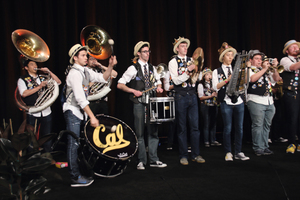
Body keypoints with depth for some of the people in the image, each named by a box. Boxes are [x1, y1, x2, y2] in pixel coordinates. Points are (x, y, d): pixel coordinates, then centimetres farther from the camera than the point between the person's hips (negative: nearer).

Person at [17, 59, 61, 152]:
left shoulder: (43, 78, 15)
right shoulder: (22, 80, 4)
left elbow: (58, 82, 8)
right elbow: (24, 94, -13)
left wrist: (49, 72, 2)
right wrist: (39, 87, -15)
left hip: (46, 112, 3)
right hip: (32, 114, -3)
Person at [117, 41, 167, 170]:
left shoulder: (152, 68, 13)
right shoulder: (133, 68, -3)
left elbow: (158, 81, 25)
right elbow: (120, 85, -5)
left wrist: (159, 87, 3)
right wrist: (133, 91, -15)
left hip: (151, 103, 5)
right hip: (139, 103, -5)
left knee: (153, 131, 5)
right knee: (139, 133, 1)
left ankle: (153, 160, 14)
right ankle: (141, 161, 11)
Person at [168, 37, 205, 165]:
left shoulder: (191, 60, 12)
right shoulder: (173, 62, -1)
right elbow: (176, 80, -12)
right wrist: (188, 71, -19)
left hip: (192, 96, 4)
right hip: (181, 97, -4)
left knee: (195, 126, 4)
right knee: (182, 127, 4)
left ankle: (196, 155, 13)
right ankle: (183, 156, 13)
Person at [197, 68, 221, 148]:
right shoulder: (201, 85, -1)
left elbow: (216, 93, 22)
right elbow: (201, 97, -6)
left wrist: (216, 95, -1)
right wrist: (210, 96, -16)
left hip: (214, 105, 5)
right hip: (205, 106, -5)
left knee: (213, 124, 6)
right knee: (206, 124, -2)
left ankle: (213, 140, 13)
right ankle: (206, 142, 5)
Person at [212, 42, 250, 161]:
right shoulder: (217, 72, 5)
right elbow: (215, 87, -6)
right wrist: (227, 80, -14)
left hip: (239, 102, 3)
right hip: (226, 103, -3)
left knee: (239, 128, 5)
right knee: (227, 128, 1)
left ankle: (238, 152, 15)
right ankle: (228, 153, 12)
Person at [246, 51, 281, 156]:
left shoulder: (266, 70, 22)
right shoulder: (249, 70, 2)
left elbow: (277, 79, 15)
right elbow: (253, 79, -17)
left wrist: (274, 68, 0)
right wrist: (264, 69, -12)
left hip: (269, 101, 7)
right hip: (256, 101, -7)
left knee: (266, 126, 10)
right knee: (258, 125, -6)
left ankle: (265, 147, 18)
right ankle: (258, 148, 0)